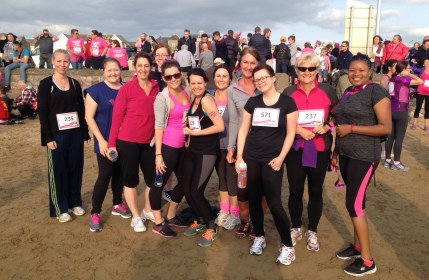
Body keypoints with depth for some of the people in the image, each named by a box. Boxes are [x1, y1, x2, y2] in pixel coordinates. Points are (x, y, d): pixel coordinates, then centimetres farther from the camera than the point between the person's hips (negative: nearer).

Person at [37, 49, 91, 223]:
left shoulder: (75, 84, 9)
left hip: (75, 134, 4)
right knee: (58, 170, 2)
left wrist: (86, 133, 6)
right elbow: (42, 112, -7)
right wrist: (48, 137, -13)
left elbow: (81, 110, 10)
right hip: (57, 135, -3)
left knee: (75, 168, 9)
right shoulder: (46, 84, -2)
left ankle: (75, 202, 24)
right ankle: (60, 208, 13)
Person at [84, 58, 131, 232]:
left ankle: (117, 205, 32)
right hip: (105, 142, -4)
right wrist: (101, 140, -15)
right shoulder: (95, 90, -6)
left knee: (120, 173, 14)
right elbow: (89, 117, -9)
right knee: (105, 175, -5)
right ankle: (95, 213, 6)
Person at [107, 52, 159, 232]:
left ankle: (148, 210, 35)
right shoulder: (126, 89, -9)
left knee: (153, 178, 13)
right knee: (130, 179, 8)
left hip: (149, 142, 4)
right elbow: (117, 117, -7)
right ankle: (136, 217, 22)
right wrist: (112, 143, -7)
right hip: (127, 141, -4)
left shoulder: (157, 88, 2)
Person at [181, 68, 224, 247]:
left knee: (196, 191, -7)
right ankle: (199, 222, 32)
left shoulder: (206, 100, -14)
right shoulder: (193, 100, 10)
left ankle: (211, 228, 13)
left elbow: (220, 126, -22)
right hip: (192, 150, 7)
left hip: (207, 152, -7)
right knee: (187, 190, 8)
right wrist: (188, 132, -1)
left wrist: (194, 132, -17)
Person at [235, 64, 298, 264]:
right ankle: (259, 238, 28)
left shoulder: (287, 102, -3)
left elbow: (290, 133, -3)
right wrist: (239, 156, 1)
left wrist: (280, 157, -10)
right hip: (250, 158, 4)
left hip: (272, 160, -3)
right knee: (254, 200, 9)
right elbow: (243, 130, 8)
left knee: (274, 203, -6)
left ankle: (288, 246, 7)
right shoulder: (252, 102, 6)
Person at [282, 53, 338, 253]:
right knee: (295, 190, 8)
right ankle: (295, 228, 28)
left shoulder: (327, 90, -1)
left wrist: (325, 127, -13)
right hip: (295, 148, 0)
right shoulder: (288, 92, 0)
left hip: (320, 149, 0)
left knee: (316, 191, 10)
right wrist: (298, 130, -12)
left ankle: (312, 232, 27)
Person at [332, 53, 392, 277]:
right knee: (356, 201, 15)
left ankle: (367, 261, 6)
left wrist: (351, 128, -18)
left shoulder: (376, 91, -11)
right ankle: (358, 246, 28)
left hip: (364, 156, -7)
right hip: (346, 155, 7)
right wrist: (336, 152, 16)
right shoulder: (348, 92, 11)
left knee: (353, 204, -6)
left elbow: (386, 128, -17)